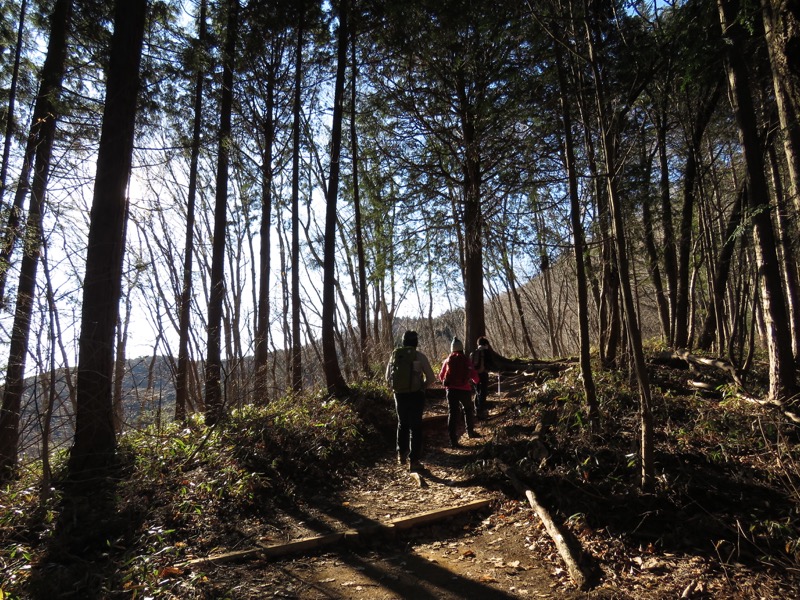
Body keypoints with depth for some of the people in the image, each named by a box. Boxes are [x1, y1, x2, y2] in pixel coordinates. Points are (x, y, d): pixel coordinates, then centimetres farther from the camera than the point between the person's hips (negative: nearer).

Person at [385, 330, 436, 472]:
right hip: (416, 395, -3)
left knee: (402, 424, 23)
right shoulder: (420, 356, -8)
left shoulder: (395, 355, 2)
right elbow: (431, 378, -6)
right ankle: (413, 461, 10)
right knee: (415, 427, 8)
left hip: (399, 395, 3)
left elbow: (388, 377, 7)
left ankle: (401, 454, 23)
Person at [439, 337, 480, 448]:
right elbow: (473, 374, -3)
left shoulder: (448, 360, 4)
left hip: (451, 389, 1)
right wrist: (476, 381, 21)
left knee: (452, 413, 1)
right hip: (464, 389, -1)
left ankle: (453, 440, -4)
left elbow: (441, 376, 9)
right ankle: (470, 431, 34)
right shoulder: (466, 360, -2)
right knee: (468, 410, 24)